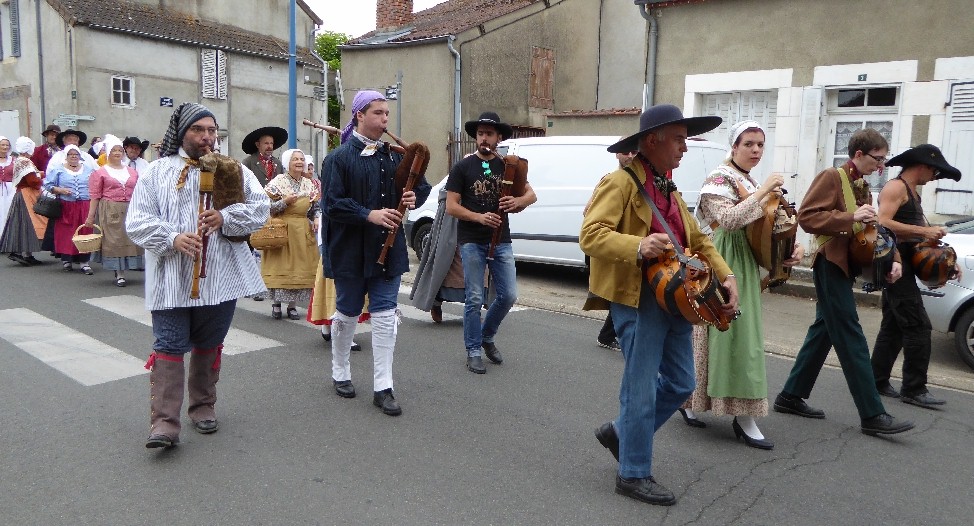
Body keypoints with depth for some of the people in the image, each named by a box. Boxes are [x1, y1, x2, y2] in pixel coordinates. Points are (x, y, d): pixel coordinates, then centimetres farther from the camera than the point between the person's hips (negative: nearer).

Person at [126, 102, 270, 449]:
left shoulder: (232, 169, 7)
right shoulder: (157, 172, 4)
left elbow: (260, 208, -2)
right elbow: (137, 221, -2)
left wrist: (225, 217, -18)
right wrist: (172, 238, -19)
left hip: (219, 276, 2)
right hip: (172, 278, -1)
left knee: (209, 345, 14)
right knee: (169, 346, -3)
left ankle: (203, 406, 29)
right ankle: (164, 422, 0)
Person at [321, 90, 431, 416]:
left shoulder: (395, 156, 6)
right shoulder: (340, 158, -8)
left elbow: (421, 185, 14)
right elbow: (332, 204, -15)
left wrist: (414, 197, -9)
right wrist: (369, 215, -26)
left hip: (388, 249, 4)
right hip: (350, 251, -4)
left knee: (385, 315, 2)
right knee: (347, 313, 12)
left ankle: (383, 388, 8)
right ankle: (340, 373, 34)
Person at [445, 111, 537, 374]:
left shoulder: (507, 166, 10)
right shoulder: (462, 167, 0)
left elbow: (531, 194, 10)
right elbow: (451, 206, -5)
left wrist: (518, 201, -13)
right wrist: (480, 217, -20)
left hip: (501, 241, 4)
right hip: (472, 242, -3)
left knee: (508, 295, 3)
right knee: (474, 299, -1)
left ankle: (487, 337, 28)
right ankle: (473, 352, 13)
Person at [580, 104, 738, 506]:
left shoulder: (669, 189, 18)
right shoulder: (621, 182, -10)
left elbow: (697, 240, 20)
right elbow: (590, 235, -19)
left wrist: (725, 277, 7)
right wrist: (637, 246, -34)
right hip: (637, 299, -9)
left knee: (681, 384, 14)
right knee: (642, 388, -1)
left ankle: (620, 432, 32)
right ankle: (634, 474, 16)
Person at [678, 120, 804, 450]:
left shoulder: (751, 182, 17)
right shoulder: (718, 179, -10)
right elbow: (729, 220, -26)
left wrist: (792, 246, 4)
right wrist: (762, 192, -23)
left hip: (745, 266, 9)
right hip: (722, 265, -9)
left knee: (739, 334, 10)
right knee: (731, 333, -7)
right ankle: (744, 417, -1)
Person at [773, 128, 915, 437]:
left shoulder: (862, 187, 20)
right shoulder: (832, 177, -8)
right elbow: (806, 217, -18)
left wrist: (893, 259, 7)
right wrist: (851, 217, -24)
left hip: (845, 268, 10)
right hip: (831, 264, -10)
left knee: (823, 332, 12)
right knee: (851, 339, -8)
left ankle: (791, 397, 20)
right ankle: (872, 415, -4)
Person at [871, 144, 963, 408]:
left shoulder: (912, 192, 21)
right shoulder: (895, 187, -10)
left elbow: (921, 230, 23)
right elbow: (883, 223, -24)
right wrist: (923, 231, -22)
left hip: (903, 267, 10)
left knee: (893, 326, 11)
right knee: (918, 326, -9)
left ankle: (878, 381, 17)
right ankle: (914, 389, -3)